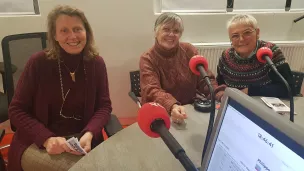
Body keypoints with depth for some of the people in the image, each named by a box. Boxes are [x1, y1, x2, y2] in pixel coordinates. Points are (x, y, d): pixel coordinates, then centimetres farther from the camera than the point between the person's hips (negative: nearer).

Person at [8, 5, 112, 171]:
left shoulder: (96, 63, -3)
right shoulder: (38, 62, -10)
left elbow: (104, 105, -1)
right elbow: (16, 110, -6)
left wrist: (89, 134, -20)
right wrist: (47, 138, -21)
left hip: (80, 139, 3)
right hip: (36, 143, -2)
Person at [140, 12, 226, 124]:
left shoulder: (189, 50, 1)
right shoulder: (147, 59, -7)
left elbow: (204, 80, 0)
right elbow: (152, 91, -21)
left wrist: (222, 95, -19)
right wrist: (172, 106, -40)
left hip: (189, 110, 3)